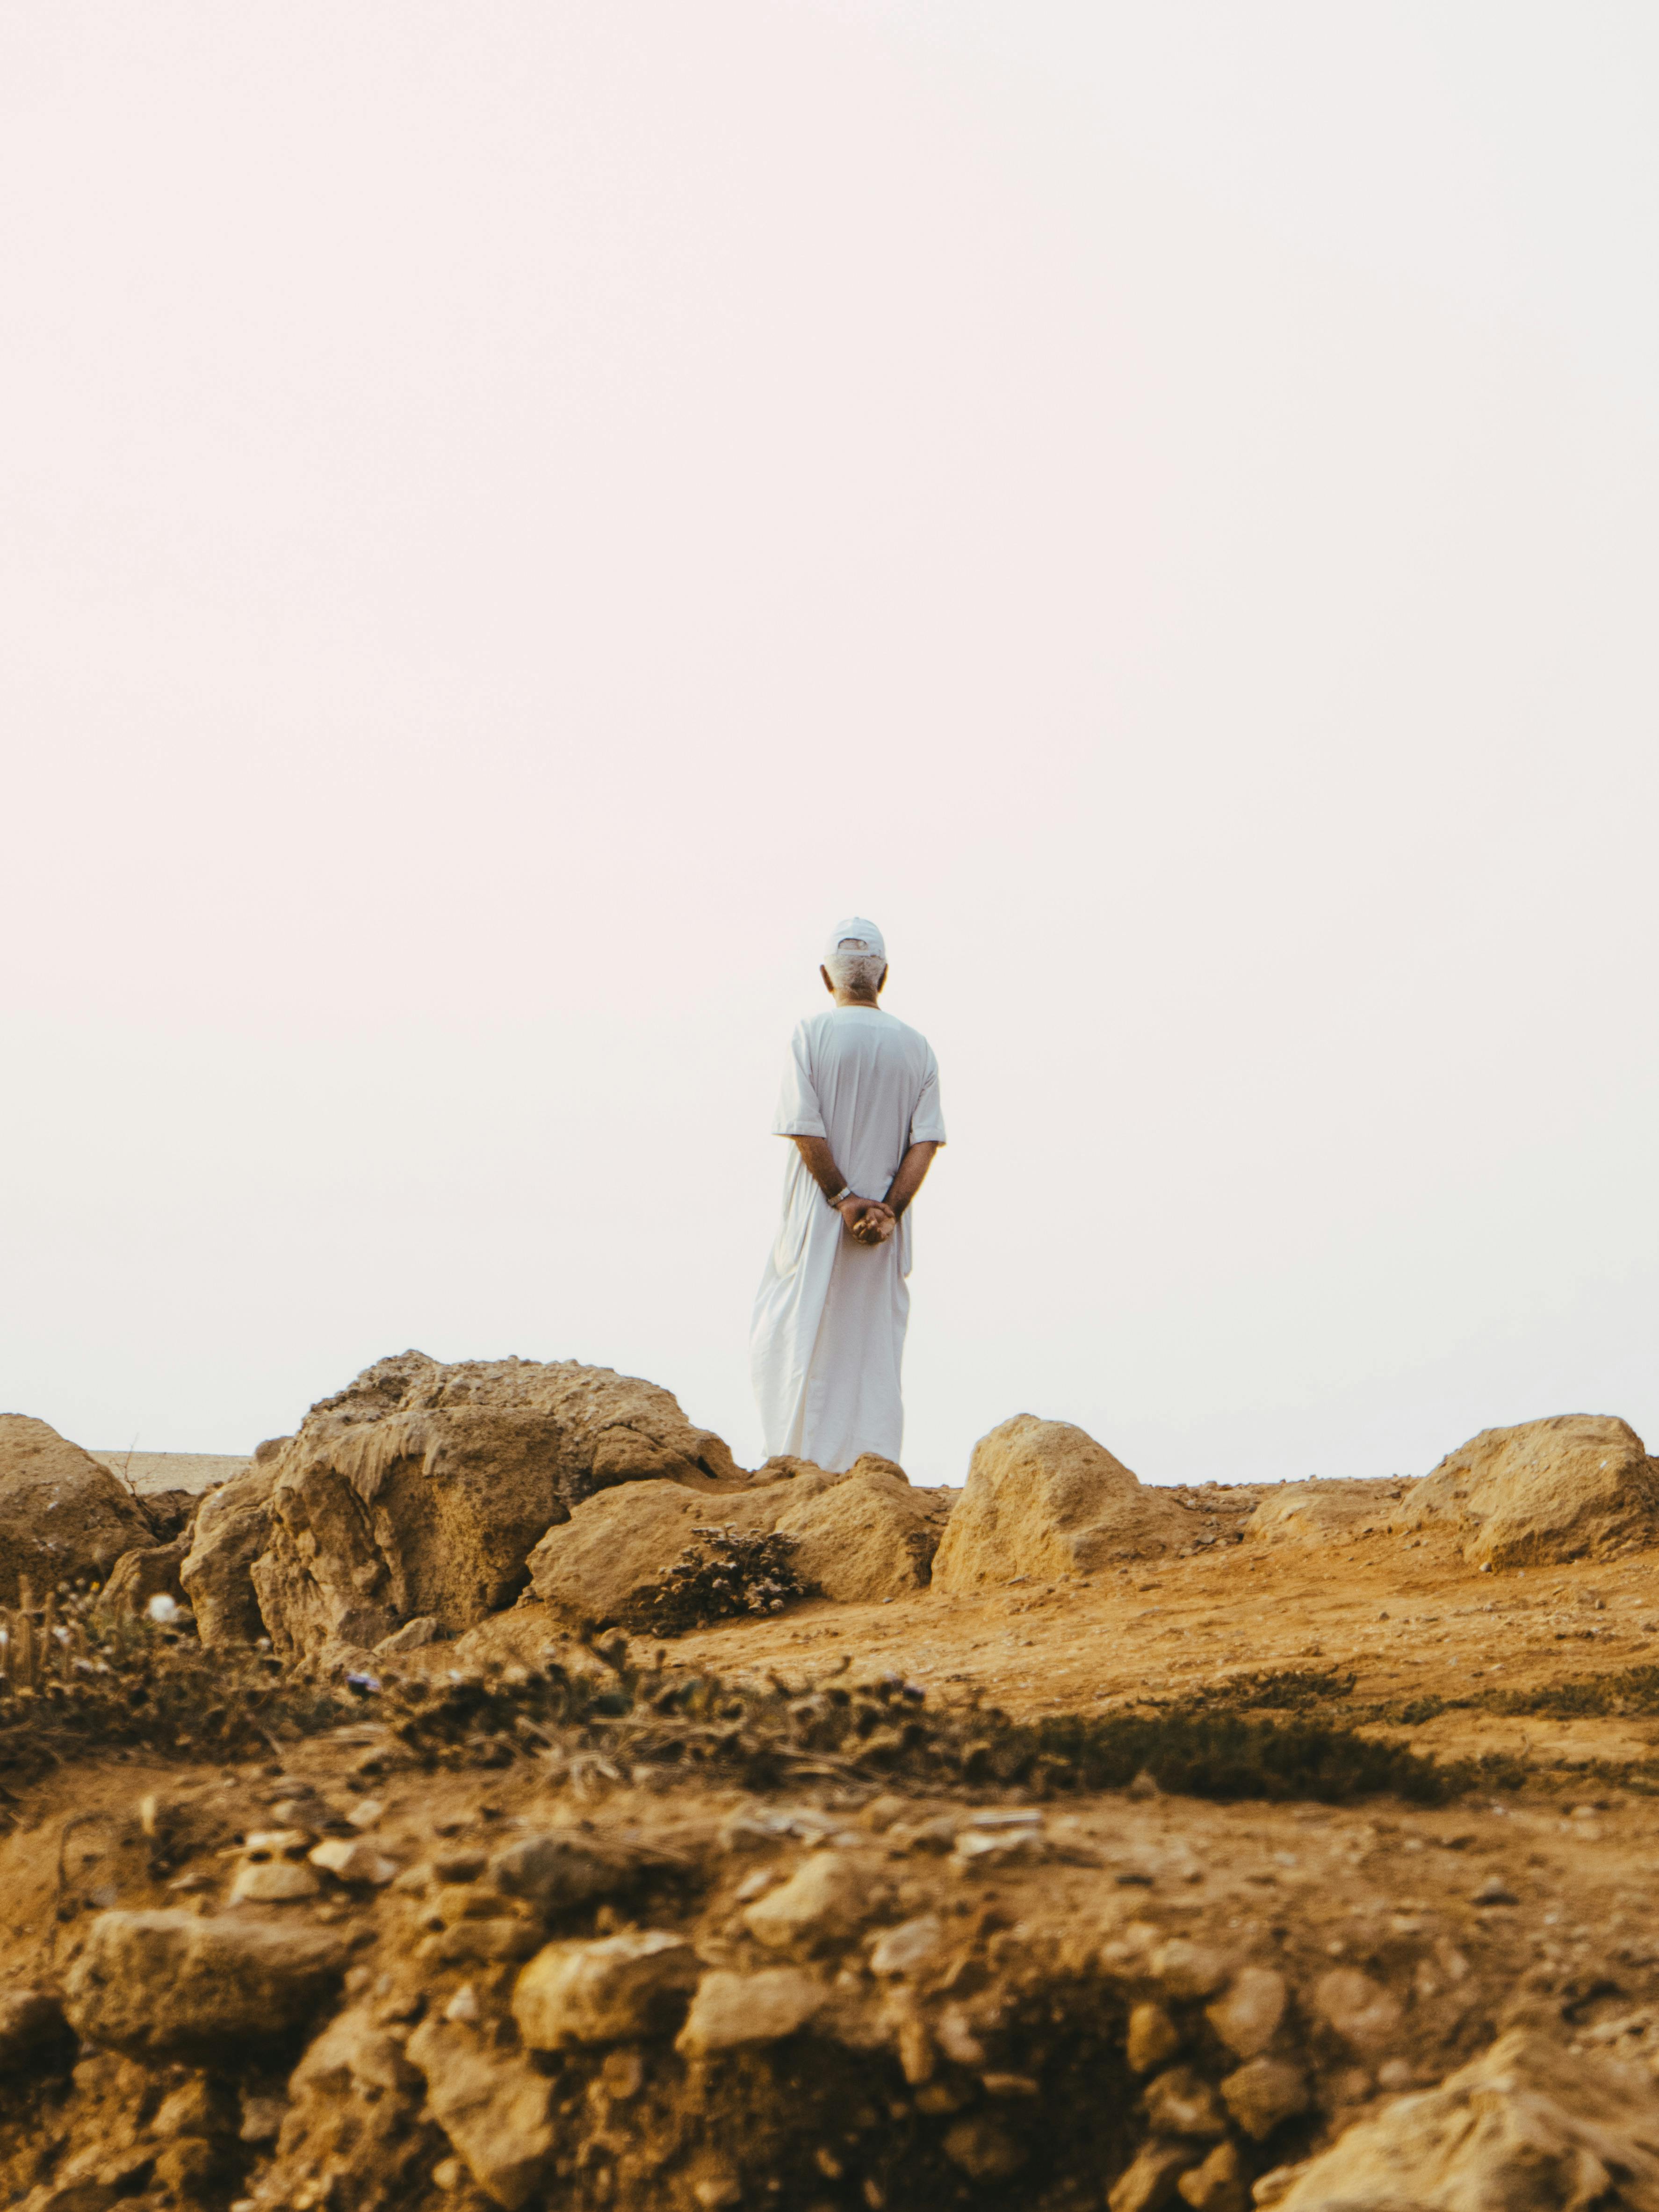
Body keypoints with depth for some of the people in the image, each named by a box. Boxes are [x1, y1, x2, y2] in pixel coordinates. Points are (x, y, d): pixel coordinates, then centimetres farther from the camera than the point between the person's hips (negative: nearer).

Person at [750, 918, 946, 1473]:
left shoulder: (810, 1034, -6)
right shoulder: (916, 1047, 4)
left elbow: (805, 1130, -14)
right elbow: (926, 1140, -4)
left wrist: (842, 1198, -10)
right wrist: (889, 1209, -9)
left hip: (818, 1218, -3)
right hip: (886, 1223, 3)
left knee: (796, 1335, 7)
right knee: (876, 1350, 9)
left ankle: (799, 1459, 2)